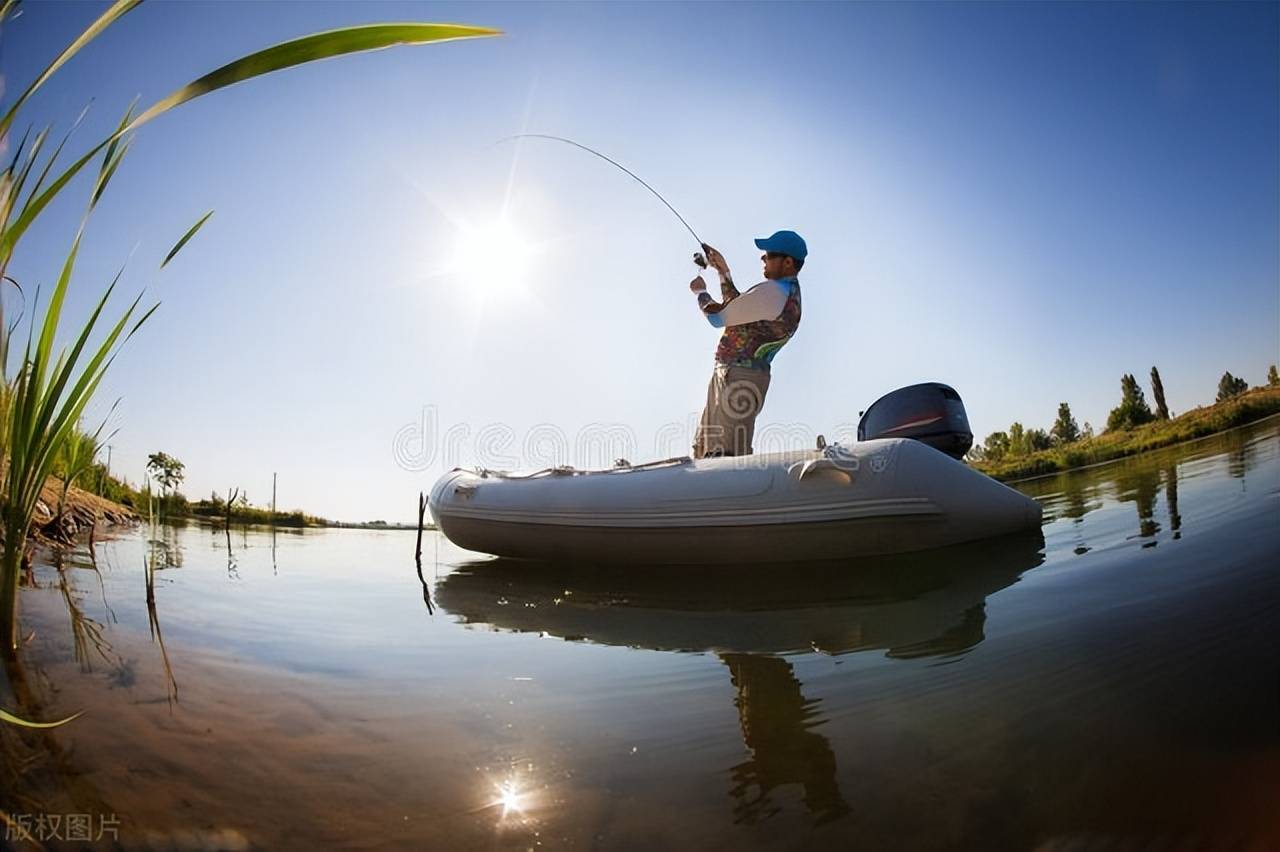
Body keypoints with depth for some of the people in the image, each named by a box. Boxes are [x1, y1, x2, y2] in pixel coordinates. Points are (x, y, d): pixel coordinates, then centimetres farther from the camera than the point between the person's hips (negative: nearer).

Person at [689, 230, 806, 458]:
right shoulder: (789, 293, 14)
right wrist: (723, 271, 19)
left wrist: (701, 292, 6)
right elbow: (736, 307, 23)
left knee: (727, 456, -12)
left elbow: (717, 317, -13)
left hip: (739, 377, -11)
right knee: (705, 450, 17)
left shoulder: (772, 292, -18)